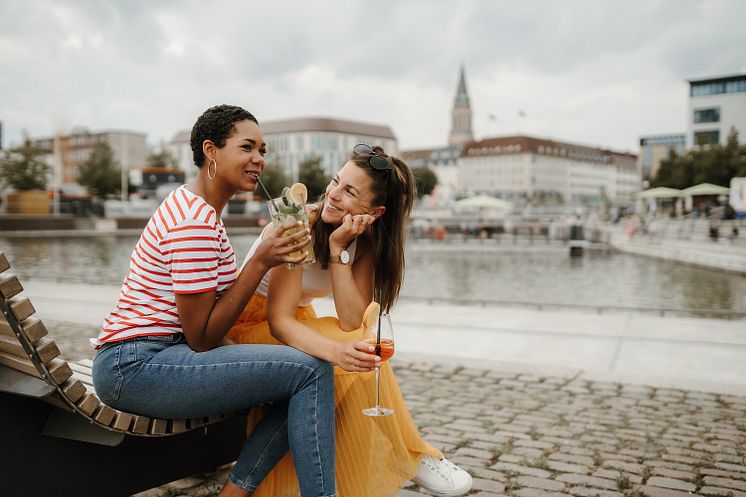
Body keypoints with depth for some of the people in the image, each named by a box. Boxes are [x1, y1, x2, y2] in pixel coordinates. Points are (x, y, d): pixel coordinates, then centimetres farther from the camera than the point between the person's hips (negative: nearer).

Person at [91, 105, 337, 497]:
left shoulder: (193, 206, 15)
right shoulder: (195, 223, -17)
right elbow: (201, 337, -18)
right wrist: (261, 262, -19)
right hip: (135, 366, -10)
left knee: (300, 383, 3)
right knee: (312, 370, -18)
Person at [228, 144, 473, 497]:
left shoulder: (364, 241, -8)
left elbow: (352, 322, -21)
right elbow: (279, 321, -32)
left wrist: (338, 248, -28)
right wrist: (336, 352, -49)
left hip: (296, 325, 6)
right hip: (252, 324, -6)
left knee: (363, 356, -22)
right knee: (351, 357, -27)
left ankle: (409, 457, -5)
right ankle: (410, 458, -10)